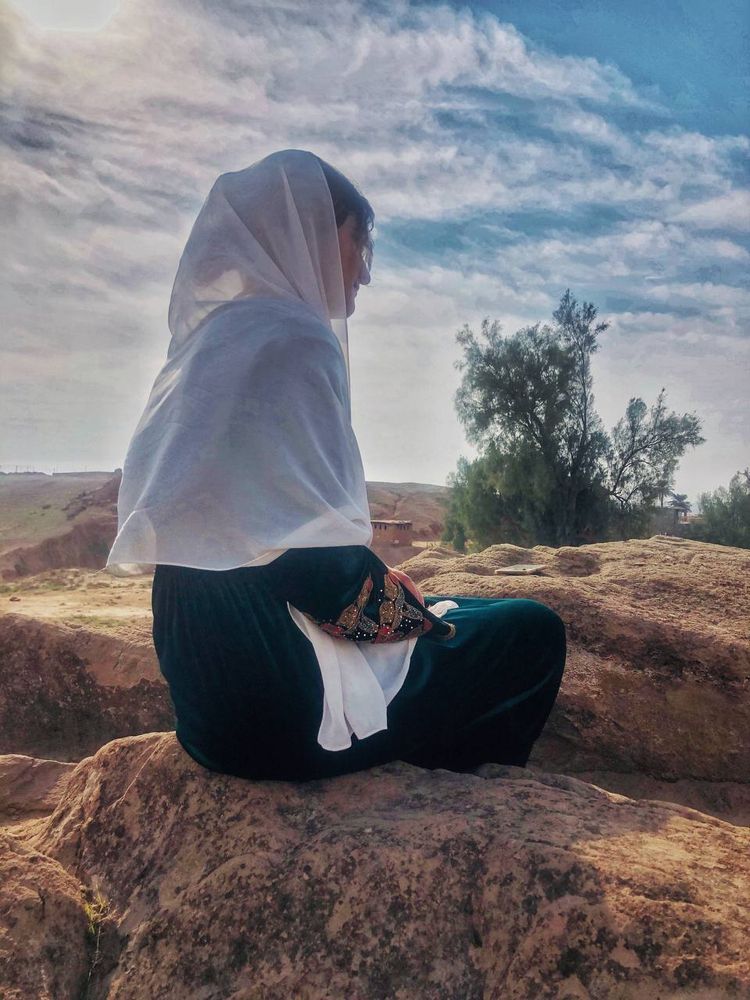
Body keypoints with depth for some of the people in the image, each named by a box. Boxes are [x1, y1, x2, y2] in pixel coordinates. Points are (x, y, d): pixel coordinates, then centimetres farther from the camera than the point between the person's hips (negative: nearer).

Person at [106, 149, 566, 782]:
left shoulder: (210, 337, 11)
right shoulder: (293, 338, -16)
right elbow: (316, 555, -23)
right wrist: (417, 612, -4)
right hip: (281, 699, -9)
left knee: (439, 607, 25)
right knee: (534, 634, 4)